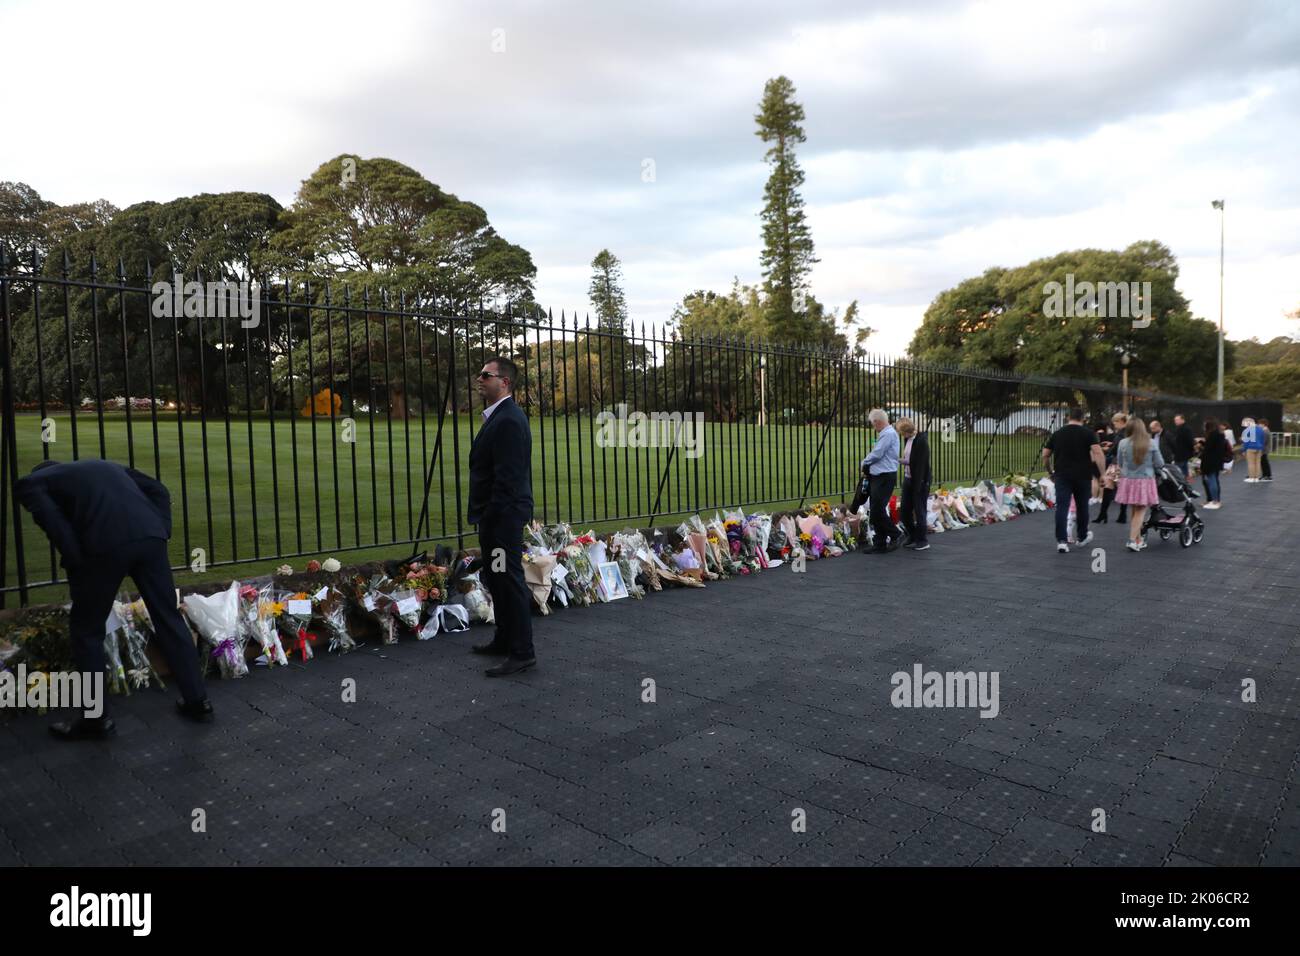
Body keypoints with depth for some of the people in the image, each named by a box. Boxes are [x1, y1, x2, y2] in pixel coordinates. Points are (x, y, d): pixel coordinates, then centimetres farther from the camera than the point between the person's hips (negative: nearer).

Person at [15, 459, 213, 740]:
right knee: (170, 620, 14)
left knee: (86, 631, 14)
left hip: (107, 544, -4)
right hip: (150, 536, 4)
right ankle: (198, 701, 19)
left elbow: (53, 521, 0)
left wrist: (76, 564, 3)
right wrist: (162, 532, 15)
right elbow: (158, 490, 21)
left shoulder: (31, 482, 22)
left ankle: (96, 719, 21)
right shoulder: (106, 465, 35)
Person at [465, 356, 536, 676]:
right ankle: (505, 639, 32)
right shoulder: (498, 417, 15)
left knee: (509, 581, -4)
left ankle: (522, 652, 4)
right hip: (494, 516, 11)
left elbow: (507, 477, -23)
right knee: (495, 579, 19)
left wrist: (493, 519, -22)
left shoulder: (508, 420, -19)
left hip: (503, 517, -11)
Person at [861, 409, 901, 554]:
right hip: (879, 476, 10)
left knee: (878, 510, -10)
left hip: (885, 477, -10)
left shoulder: (888, 434, -14)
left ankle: (894, 536, 4)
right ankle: (880, 544, 15)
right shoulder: (885, 433, 17)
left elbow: (876, 454, -17)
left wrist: (865, 462, 0)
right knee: (876, 511, 11)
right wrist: (868, 463, 4)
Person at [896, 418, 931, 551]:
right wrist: (902, 460, -2)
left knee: (919, 510, 0)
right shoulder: (907, 439, 7)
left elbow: (922, 464, -20)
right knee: (905, 510, 10)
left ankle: (922, 541, 12)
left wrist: (918, 485, -21)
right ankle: (913, 538, 24)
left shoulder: (921, 440, -17)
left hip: (919, 480, -8)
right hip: (908, 479, 8)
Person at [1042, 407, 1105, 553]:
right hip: (1083, 476, -1)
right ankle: (1082, 536, 32)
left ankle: (1061, 541, -14)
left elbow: (1045, 455, 9)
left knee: (1062, 507, -4)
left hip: (1062, 475, 1)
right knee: (1082, 506, 15)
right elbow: (1098, 453, -15)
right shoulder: (1088, 433, -2)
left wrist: (1051, 471, 23)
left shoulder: (1057, 433, 7)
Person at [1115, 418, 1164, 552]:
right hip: (1145, 480, -2)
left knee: (1133, 510, 13)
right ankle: (1133, 540, -7)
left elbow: (1119, 463, 7)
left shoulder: (1123, 443, -4)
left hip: (1128, 480, 2)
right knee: (1140, 511, 1)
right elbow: (1160, 464, -1)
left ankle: (1138, 539, 22)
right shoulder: (1151, 443, -7)